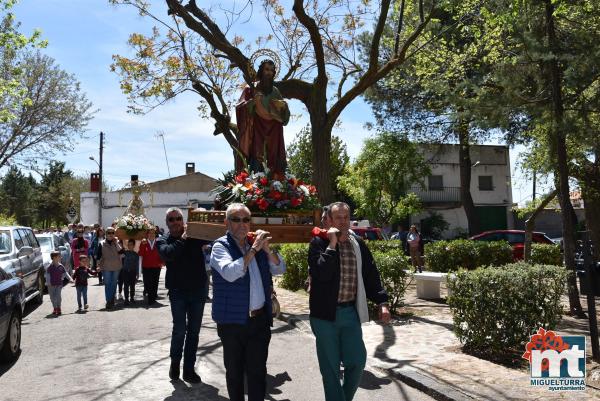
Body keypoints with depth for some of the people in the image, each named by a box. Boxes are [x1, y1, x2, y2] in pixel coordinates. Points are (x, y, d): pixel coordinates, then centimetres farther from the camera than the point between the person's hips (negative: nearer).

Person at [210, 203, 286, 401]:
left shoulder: (256, 243, 9)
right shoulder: (221, 246, -7)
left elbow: (280, 269, 6)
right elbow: (230, 273, -25)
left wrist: (267, 249, -10)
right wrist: (253, 249, -24)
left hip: (260, 318, 4)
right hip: (232, 321, -3)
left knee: (258, 371, 7)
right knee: (234, 371, 12)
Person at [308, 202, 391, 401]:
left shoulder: (358, 244, 8)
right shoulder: (319, 243, -6)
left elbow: (371, 274, 12)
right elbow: (320, 273, -21)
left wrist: (382, 303, 7)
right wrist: (332, 244, -19)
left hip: (351, 312, 4)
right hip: (326, 314, -4)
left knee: (357, 360, 6)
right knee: (330, 367, 5)